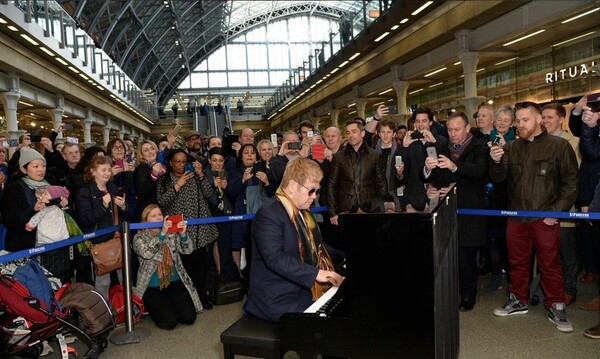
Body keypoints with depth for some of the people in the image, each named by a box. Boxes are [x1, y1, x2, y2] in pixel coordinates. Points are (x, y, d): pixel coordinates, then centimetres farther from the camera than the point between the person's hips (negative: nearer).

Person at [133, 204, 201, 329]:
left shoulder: (171, 233, 5)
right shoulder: (140, 237, -3)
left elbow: (188, 250, -3)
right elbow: (146, 253, -24)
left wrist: (183, 234, -23)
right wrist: (162, 234, -33)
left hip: (175, 283, 3)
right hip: (152, 287, -3)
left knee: (189, 317, -9)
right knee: (169, 322, -16)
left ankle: (167, 306, 21)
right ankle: (153, 307, 15)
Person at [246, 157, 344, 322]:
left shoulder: (302, 211, 14)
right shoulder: (269, 215, -18)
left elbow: (316, 246, 22)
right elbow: (274, 258, -28)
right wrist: (315, 273, -32)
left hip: (304, 289, 9)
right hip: (278, 300, -9)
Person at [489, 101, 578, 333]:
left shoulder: (559, 146, -2)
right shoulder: (511, 148, 9)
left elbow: (571, 183, -3)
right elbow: (498, 178, 3)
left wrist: (556, 211, -11)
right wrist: (496, 162, -17)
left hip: (545, 218, -4)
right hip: (516, 216, 4)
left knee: (549, 264, 3)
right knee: (517, 262, 13)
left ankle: (556, 307, 18)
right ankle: (518, 301, 28)